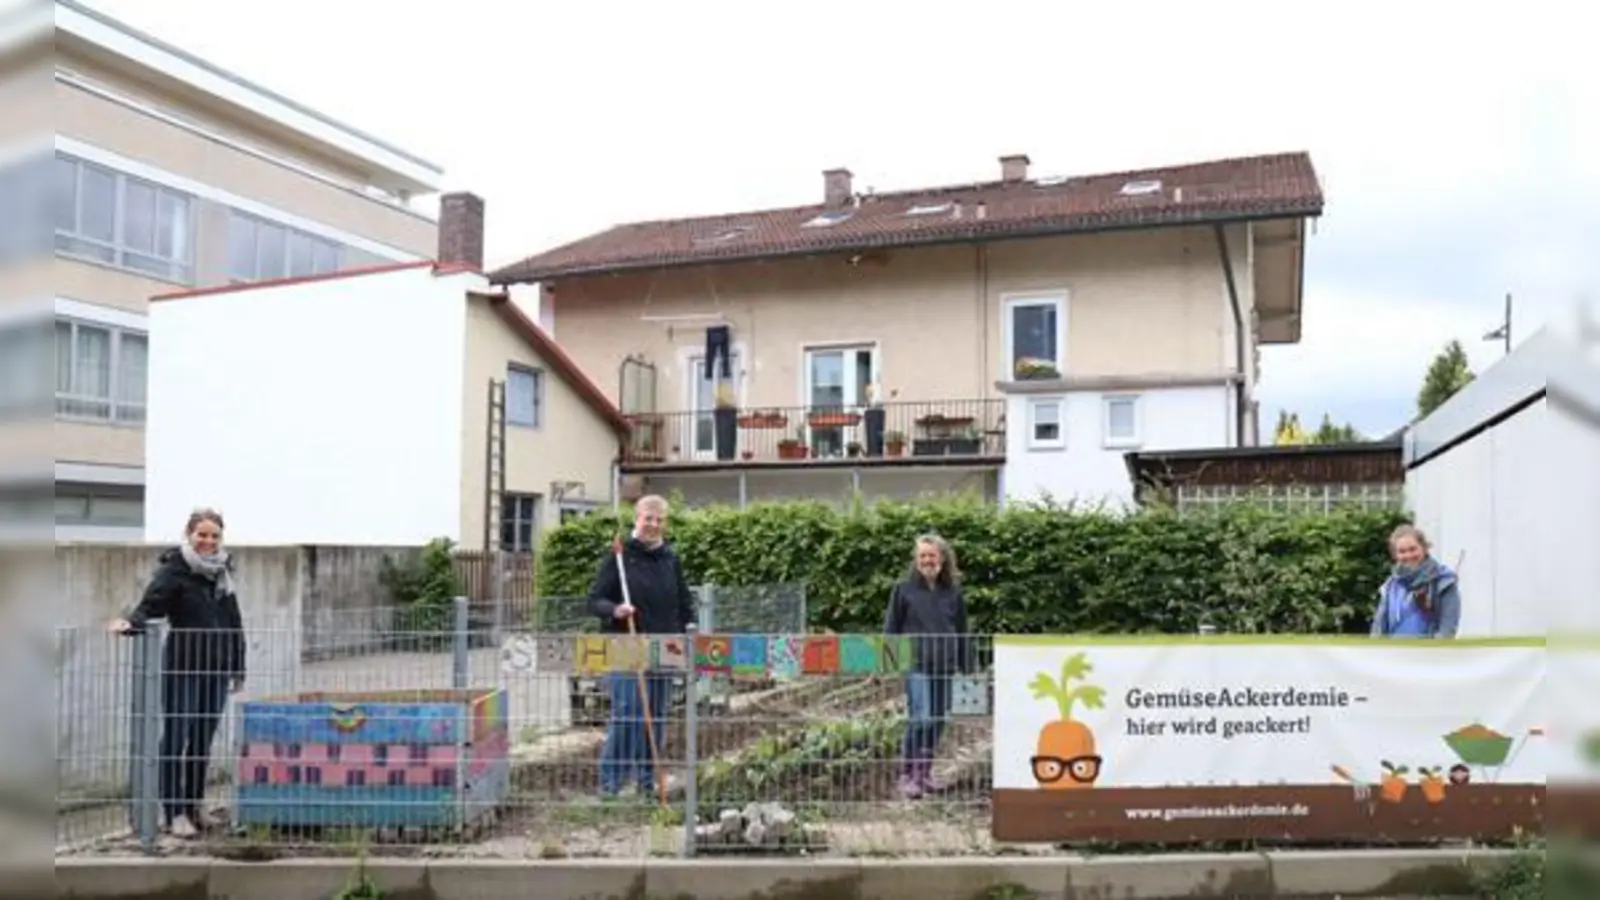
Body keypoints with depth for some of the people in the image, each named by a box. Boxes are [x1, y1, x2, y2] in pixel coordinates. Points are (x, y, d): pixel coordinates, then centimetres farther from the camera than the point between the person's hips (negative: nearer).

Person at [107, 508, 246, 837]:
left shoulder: (223, 572, 11)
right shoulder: (173, 571, -6)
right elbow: (150, 605, -18)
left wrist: (237, 669, 16)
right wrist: (131, 622, -41)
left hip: (216, 669, 5)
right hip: (182, 668, -5)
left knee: (203, 741, 11)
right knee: (175, 738, 0)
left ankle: (194, 806, 22)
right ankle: (174, 812, 8)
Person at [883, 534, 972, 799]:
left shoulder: (953, 593, 9)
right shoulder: (904, 590, 1)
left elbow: (963, 633, 13)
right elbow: (891, 629, 3)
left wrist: (967, 667, 10)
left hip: (945, 666, 4)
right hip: (916, 665, -4)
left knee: (939, 721, 8)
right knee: (920, 718, -14)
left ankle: (925, 772, 24)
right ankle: (907, 776, -3)